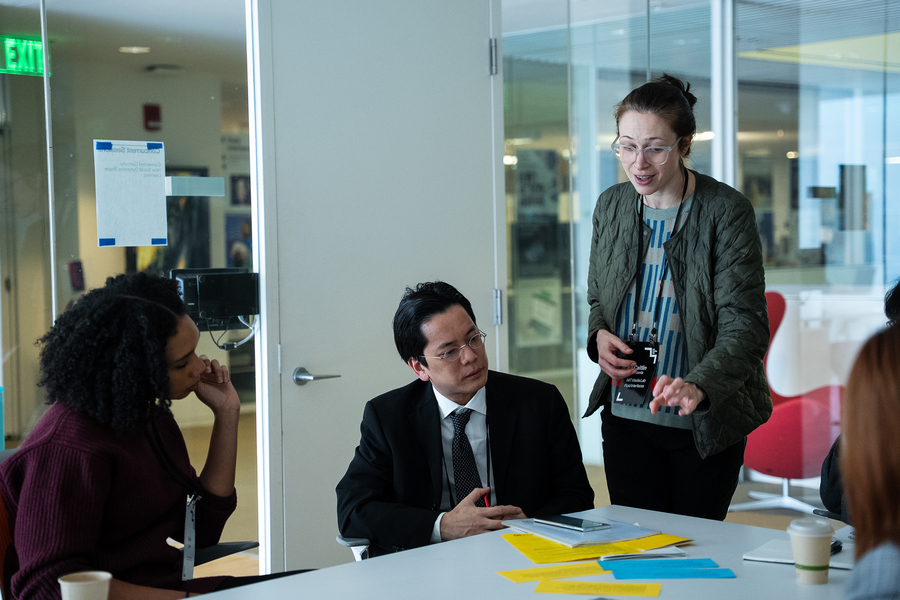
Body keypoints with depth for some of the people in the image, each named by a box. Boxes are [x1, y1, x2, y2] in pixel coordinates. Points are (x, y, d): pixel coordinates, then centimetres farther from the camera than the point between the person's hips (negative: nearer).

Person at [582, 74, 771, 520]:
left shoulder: (726, 211, -12)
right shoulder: (610, 206, 3)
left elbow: (744, 324, -19)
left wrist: (697, 386, -36)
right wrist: (599, 335, -6)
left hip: (706, 423, -3)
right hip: (627, 417, 4)